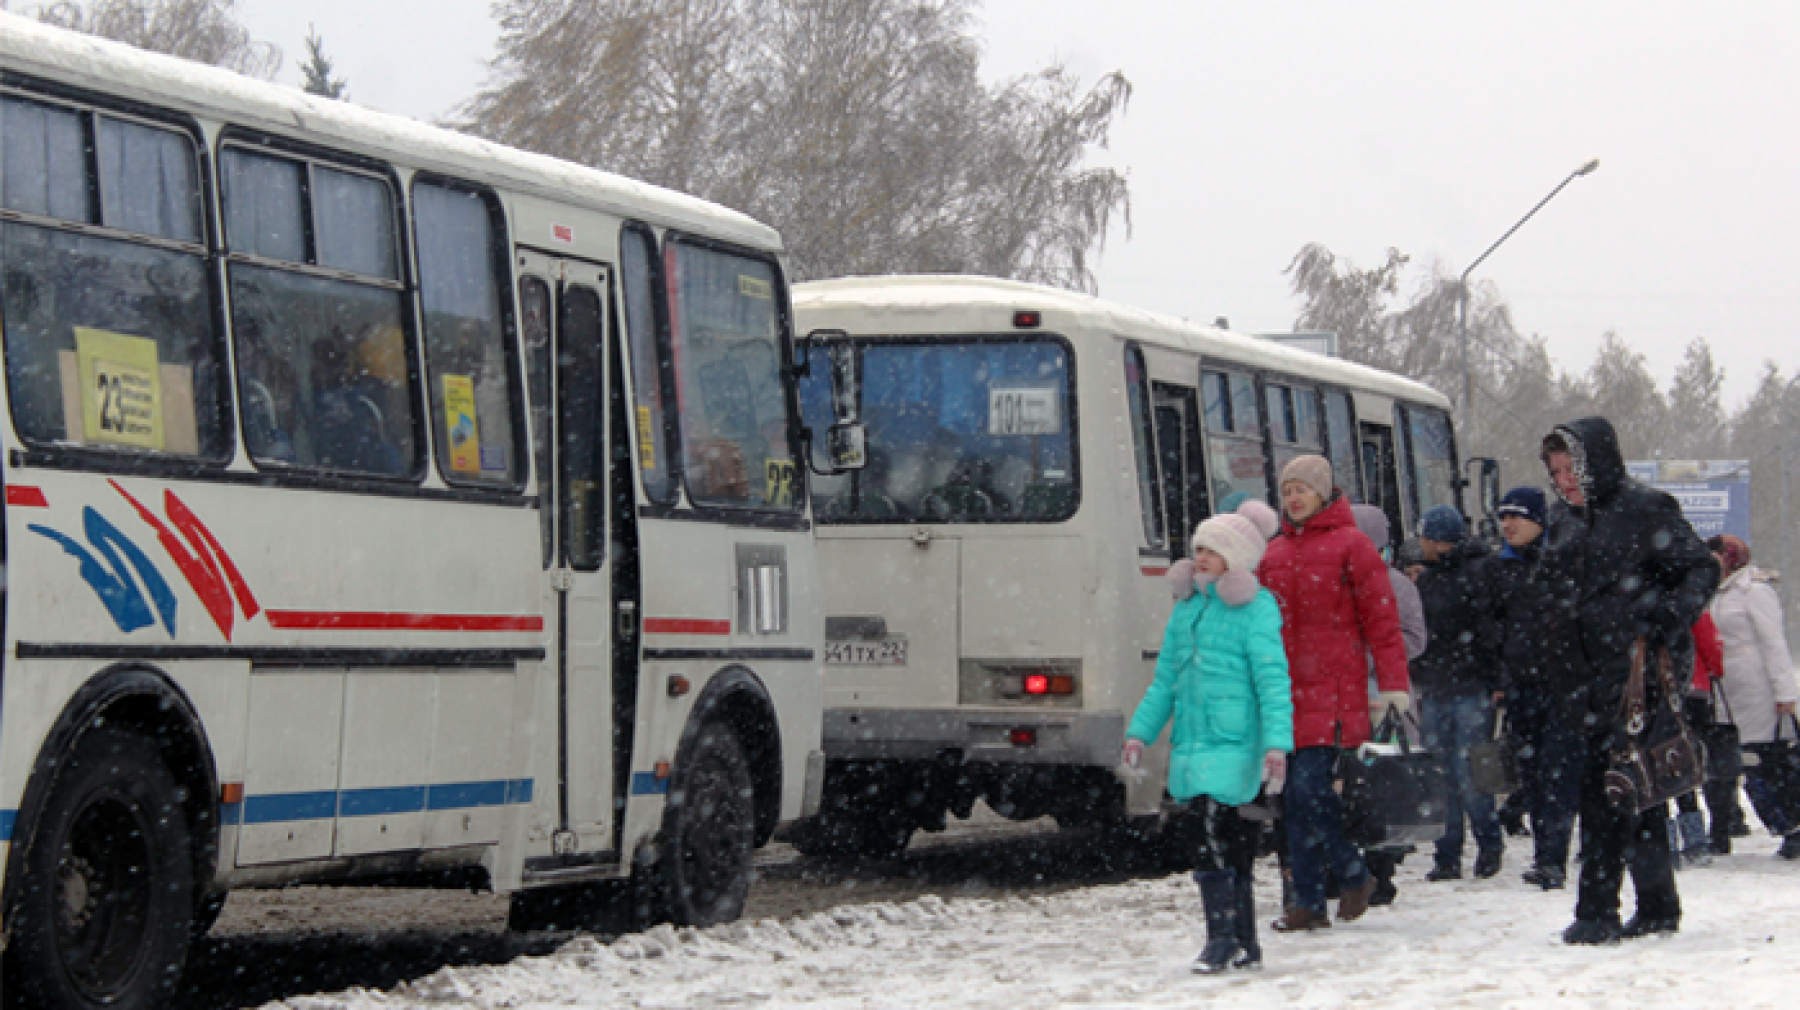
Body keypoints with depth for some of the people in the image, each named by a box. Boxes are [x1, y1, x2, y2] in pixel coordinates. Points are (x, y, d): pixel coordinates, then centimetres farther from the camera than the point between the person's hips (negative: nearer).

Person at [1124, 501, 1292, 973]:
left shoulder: (1255, 611, -5)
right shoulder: (1186, 610, 16)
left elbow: (1273, 682, -11)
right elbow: (1165, 680, 22)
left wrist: (1277, 743, -19)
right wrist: (1140, 731, 16)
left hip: (1232, 746, -7)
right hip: (1191, 748, 7)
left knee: (1215, 845, -15)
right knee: (1229, 848, 11)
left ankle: (1223, 939, -11)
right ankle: (1244, 946, 17)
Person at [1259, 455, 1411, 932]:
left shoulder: (1350, 545, -1)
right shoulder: (1275, 552, 16)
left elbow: (1381, 618, -3)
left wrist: (1393, 682, -9)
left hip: (1333, 690, -6)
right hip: (1287, 690, 6)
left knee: (1311, 788, -14)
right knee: (1296, 798, 4)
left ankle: (1353, 875, 6)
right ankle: (1309, 902, 9)